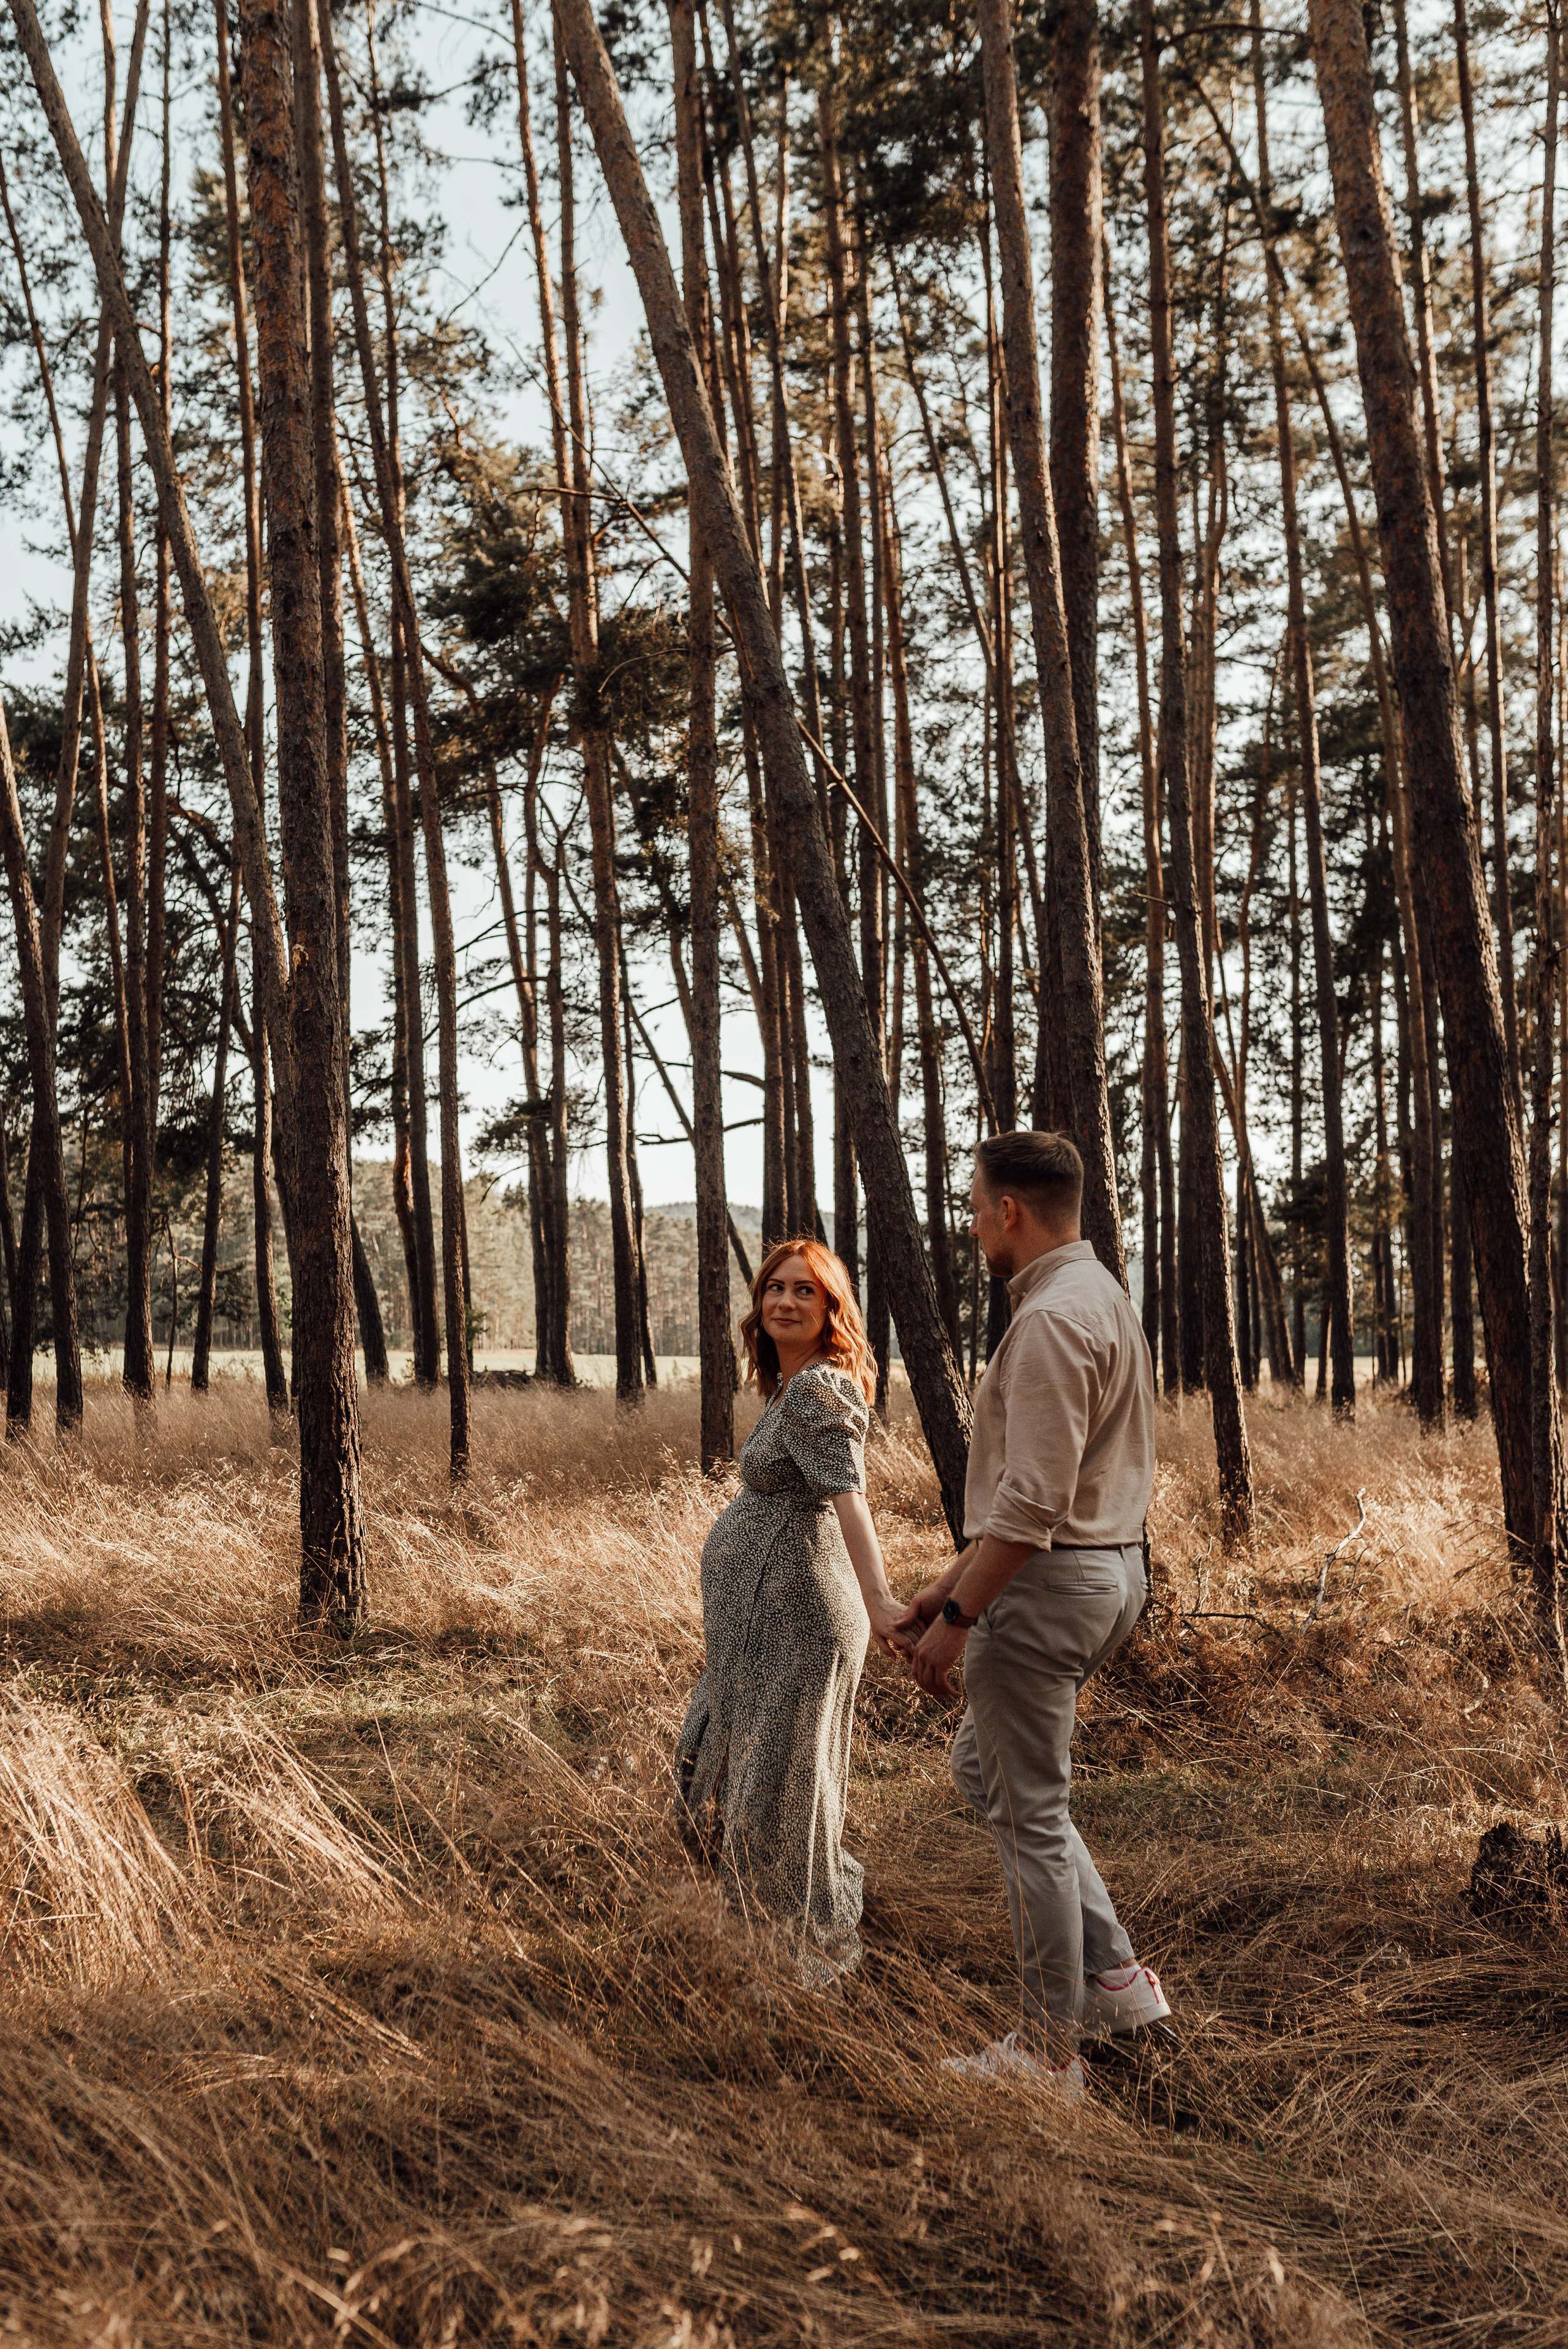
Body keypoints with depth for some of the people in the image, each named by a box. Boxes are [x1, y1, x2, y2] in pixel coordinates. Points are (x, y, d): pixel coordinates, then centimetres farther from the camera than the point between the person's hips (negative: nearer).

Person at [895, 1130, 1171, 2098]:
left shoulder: (1052, 1318, -20)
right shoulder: (1102, 1297, 14)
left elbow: (1034, 1500, -25)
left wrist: (959, 1617, -18)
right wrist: (953, 1579, 20)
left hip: (1050, 1582, -10)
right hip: (1110, 1564, 10)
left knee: (1032, 1813, 2)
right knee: (984, 1763, 22)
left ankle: (1048, 2054, 15)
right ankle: (1113, 1972, 22)